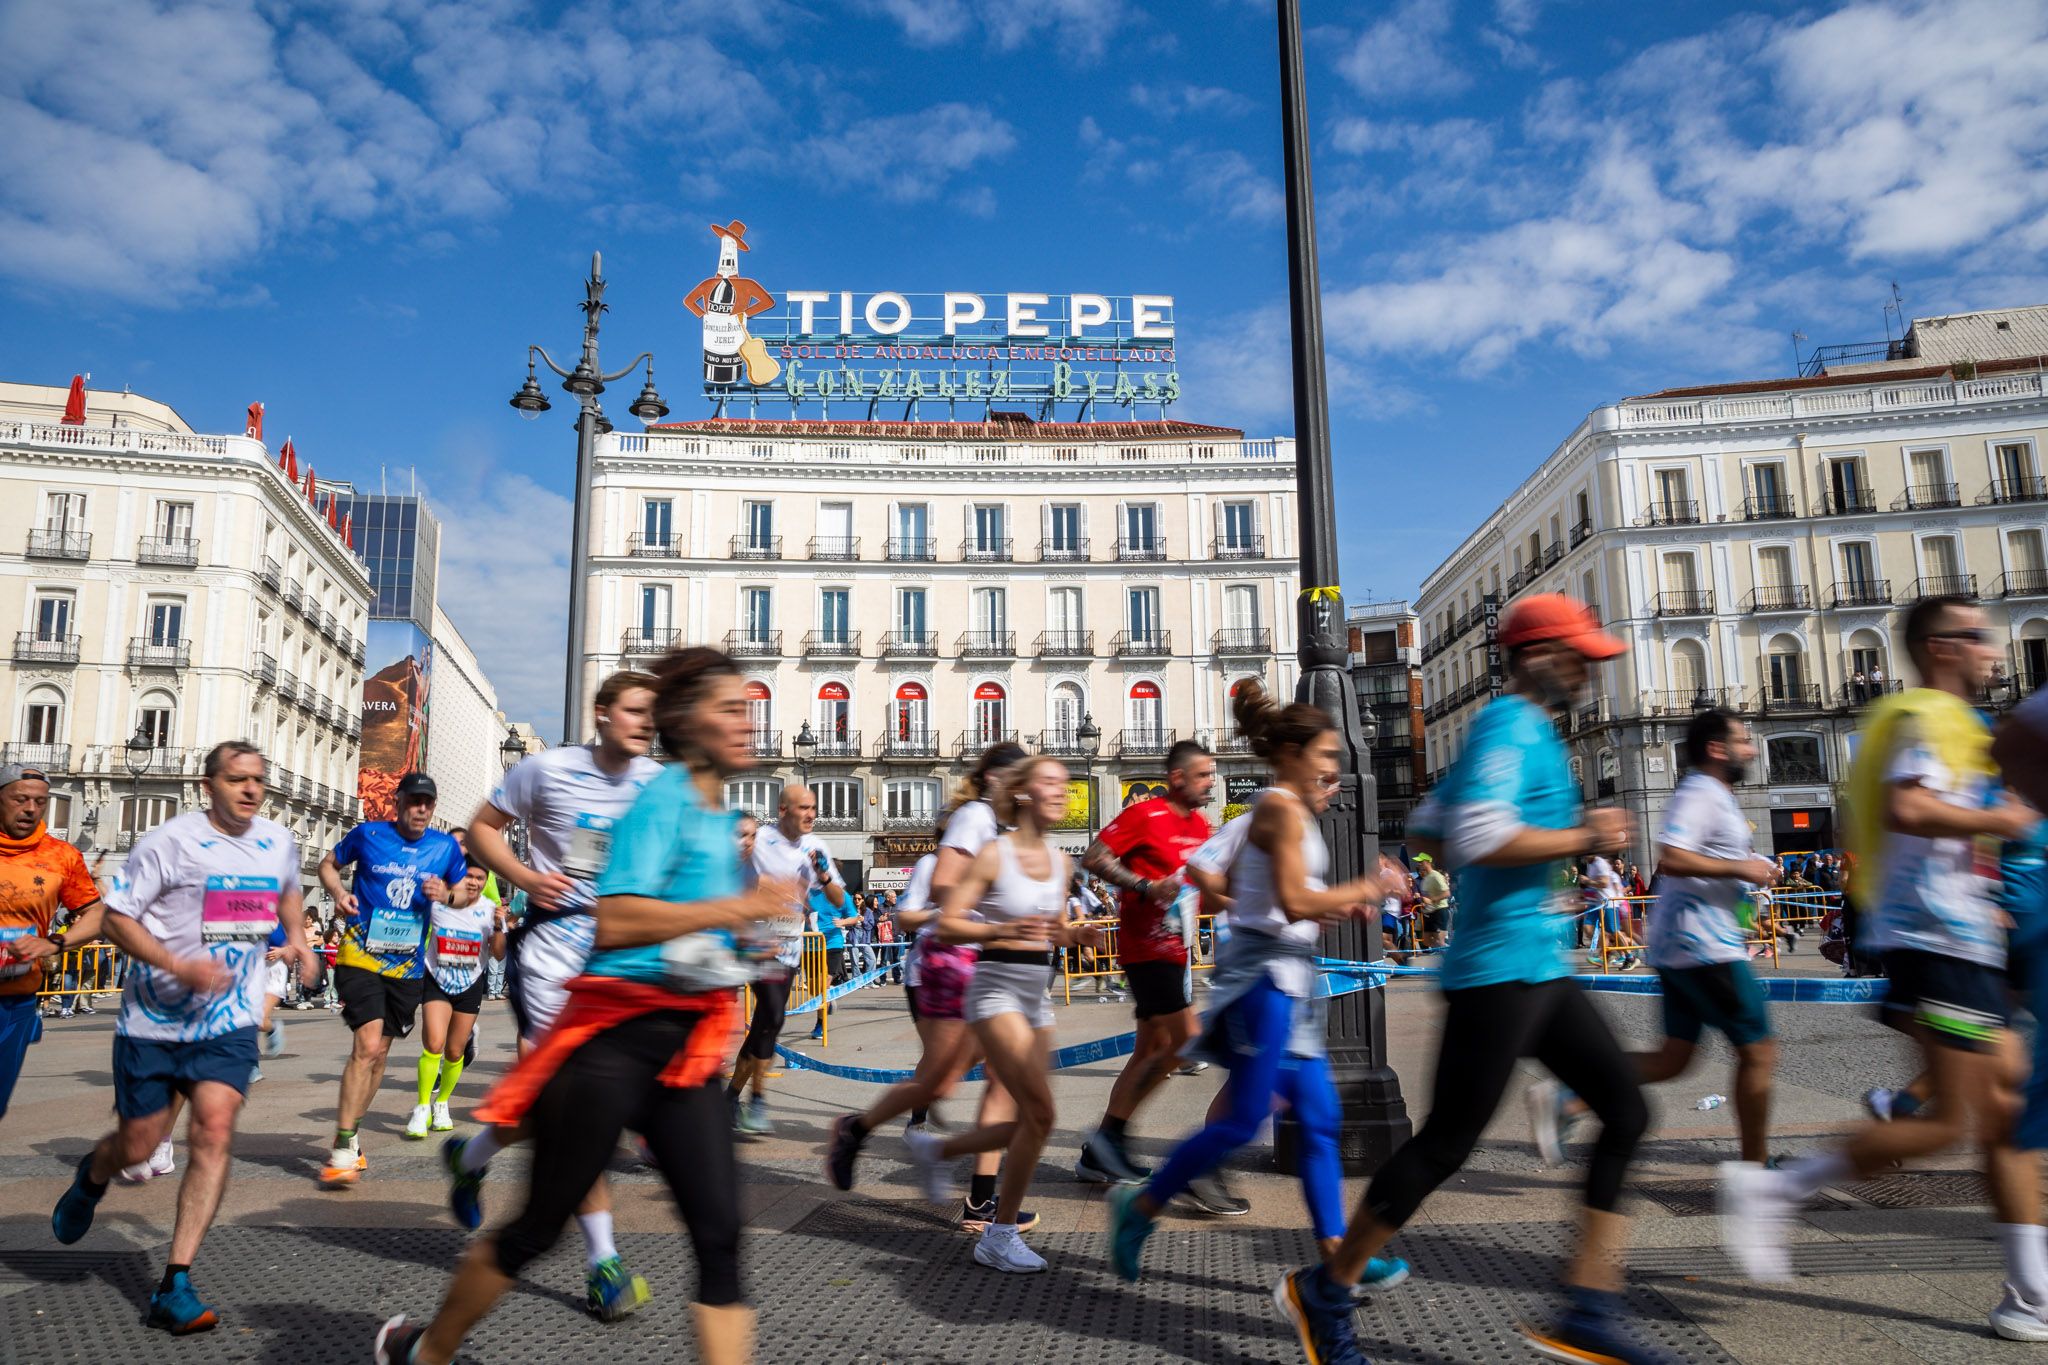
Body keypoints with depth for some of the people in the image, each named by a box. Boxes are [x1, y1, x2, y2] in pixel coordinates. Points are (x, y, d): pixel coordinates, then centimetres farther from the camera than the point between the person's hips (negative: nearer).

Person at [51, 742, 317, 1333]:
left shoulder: (279, 842, 4)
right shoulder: (169, 841, -12)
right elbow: (116, 917, -10)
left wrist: (297, 936, 6)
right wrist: (180, 966, -23)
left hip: (229, 1023, 2)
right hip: (154, 1019, -2)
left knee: (214, 1132, -14)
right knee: (138, 1144, 9)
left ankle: (175, 1286, -7)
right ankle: (90, 1178, 49)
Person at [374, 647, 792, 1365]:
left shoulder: (720, 814, 13)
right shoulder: (664, 799, -13)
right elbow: (614, 922, -26)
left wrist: (741, 942, 17)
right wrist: (739, 907, -24)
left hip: (686, 1048, 7)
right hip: (618, 1037, -7)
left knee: (720, 1238, -2)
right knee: (538, 1227, 10)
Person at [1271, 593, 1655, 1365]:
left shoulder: (1523, 730, 18)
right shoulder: (1511, 726, -13)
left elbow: (1427, 829, 24)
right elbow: (1479, 834, -29)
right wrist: (1585, 839, -18)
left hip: (1538, 968, 10)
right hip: (1498, 971, -10)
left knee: (1625, 1110, 9)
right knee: (1445, 1144, -3)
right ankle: (1324, 1293, 12)